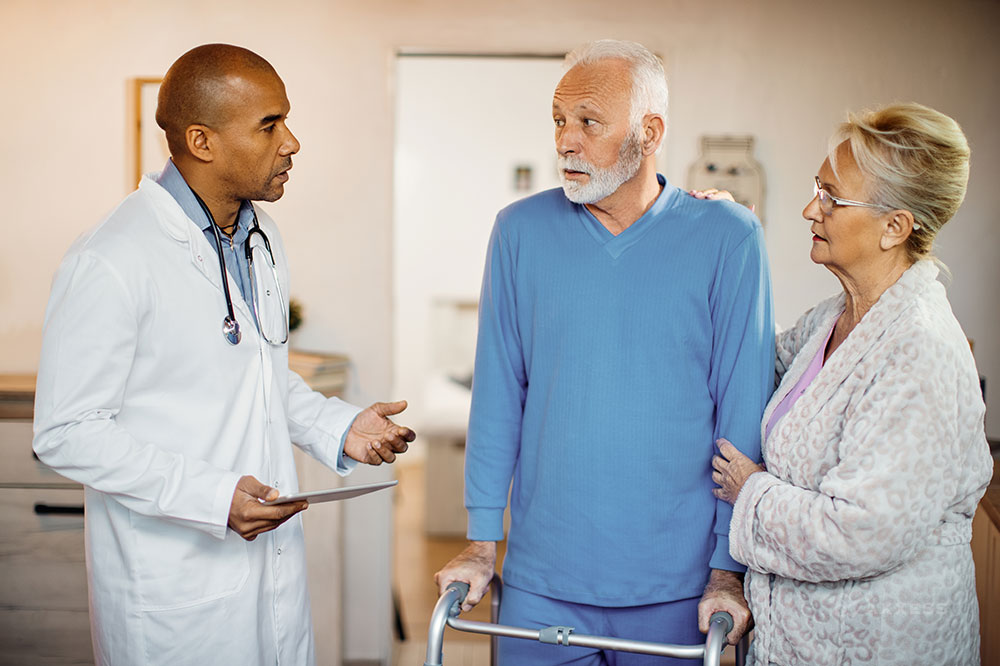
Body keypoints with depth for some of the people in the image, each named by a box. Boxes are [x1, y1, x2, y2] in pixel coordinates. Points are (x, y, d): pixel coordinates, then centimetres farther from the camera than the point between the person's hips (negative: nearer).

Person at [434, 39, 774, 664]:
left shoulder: (728, 238, -6)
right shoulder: (521, 231, 0)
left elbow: (743, 413, -4)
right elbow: (497, 396, 3)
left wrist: (728, 570, -5)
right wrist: (482, 541, 2)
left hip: (676, 587, -1)